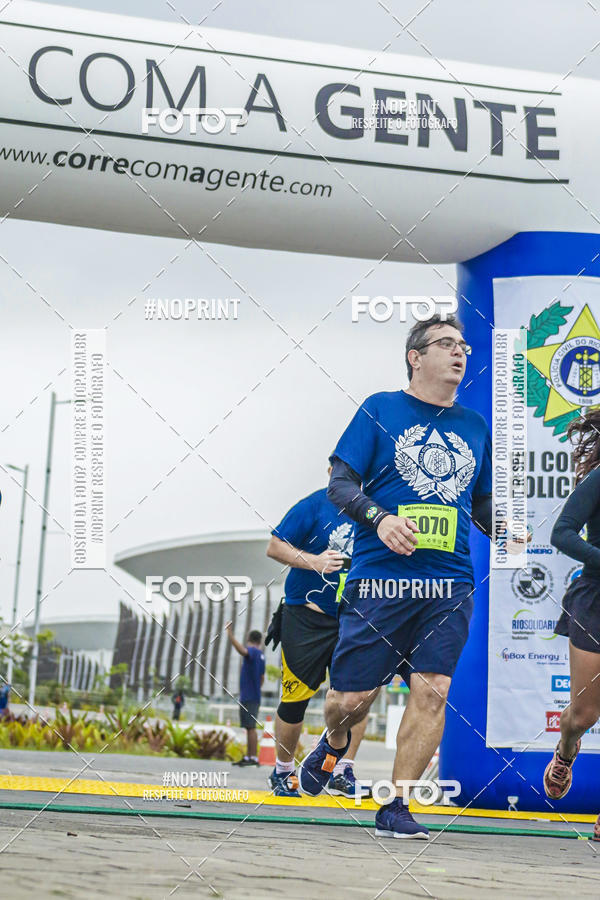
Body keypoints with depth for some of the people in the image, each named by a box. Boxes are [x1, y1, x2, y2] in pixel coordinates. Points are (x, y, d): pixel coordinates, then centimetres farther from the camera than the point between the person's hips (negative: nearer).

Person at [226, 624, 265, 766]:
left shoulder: (253, 652, -11)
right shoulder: (260, 655, 16)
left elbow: (242, 650, -35)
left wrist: (230, 635, -39)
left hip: (249, 697, -9)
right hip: (251, 696, 9)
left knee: (251, 727, -9)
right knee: (249, 728, 12)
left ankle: (254, 758, -11)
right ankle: (247, 757, 15)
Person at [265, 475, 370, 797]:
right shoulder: (314, 505, -8)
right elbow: (274, 547, -7)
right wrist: (313, 561, -20)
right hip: (307, 616, -4)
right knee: (296, 697, 1)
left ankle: (343, 772, 6)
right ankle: (283, 771, 20)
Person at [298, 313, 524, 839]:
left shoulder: (475, 426, 17)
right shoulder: (380, 409, 5)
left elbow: (482, 503, 25)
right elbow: (340, 484, 1)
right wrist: (380, 518, -17)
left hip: (450, 584, 3)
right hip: (380, 578, -3)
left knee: (433, 692, -8)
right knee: (352, 697, -3)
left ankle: (395, 808, 3)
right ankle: (335, 743, 33)